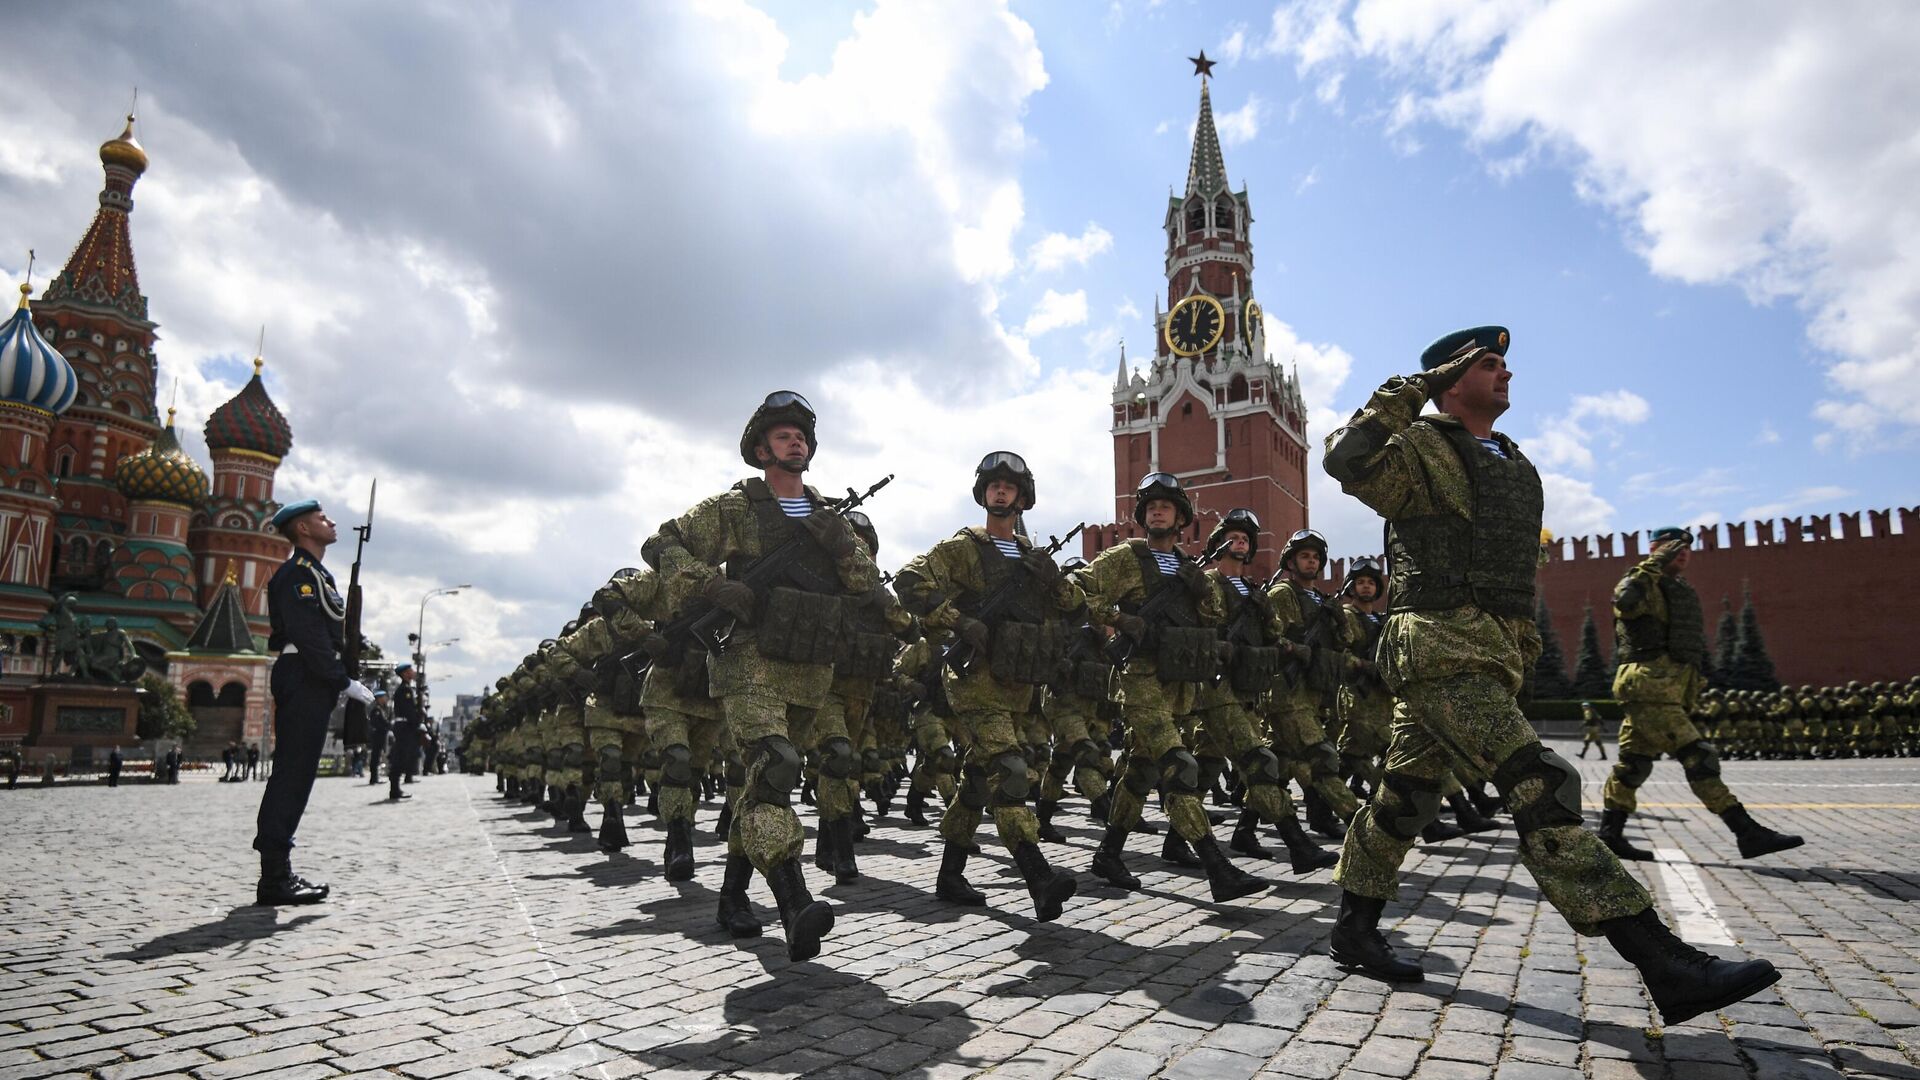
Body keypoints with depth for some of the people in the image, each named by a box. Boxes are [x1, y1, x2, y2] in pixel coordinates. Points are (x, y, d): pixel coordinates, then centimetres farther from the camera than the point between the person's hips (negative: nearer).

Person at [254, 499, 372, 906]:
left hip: (310, 684, 10)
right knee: (293, 773, -9)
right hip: (304, 680, -10)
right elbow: (308, 636, -20)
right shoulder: (299, 573, -10)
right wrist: (345, 681, -20)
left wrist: (340, 679, 13)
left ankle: (278, 871, 18)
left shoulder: (315, 573, 22)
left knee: (294, 775, 12)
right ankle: (274, 879, -5)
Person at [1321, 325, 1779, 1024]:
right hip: (1440, 646, -9)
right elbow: (1346, 459, -24)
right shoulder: (1421, 451, -3)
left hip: (1492, 654, 9)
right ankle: (1668, 967, -16)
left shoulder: (1514, 466, 23)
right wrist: (1411, 389, -15)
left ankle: (1354, 931, 22)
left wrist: (1525, 637, 27)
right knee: (1541, 788, -15)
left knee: (1407, 798, 12)